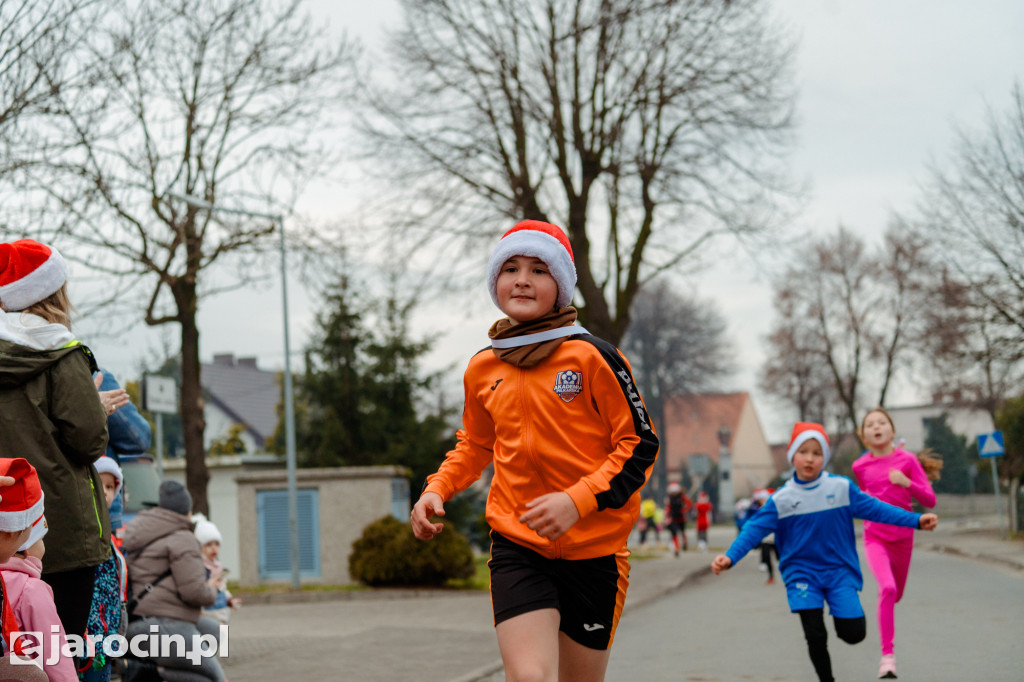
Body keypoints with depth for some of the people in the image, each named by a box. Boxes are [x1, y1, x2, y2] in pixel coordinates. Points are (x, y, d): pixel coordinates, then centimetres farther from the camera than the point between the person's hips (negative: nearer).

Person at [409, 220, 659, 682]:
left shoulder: (591, 358, -8)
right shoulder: (482, 370, 6)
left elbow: (641, 446, -7)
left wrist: (577, 500, -20)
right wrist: (436, 490, 6)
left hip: (593, 551, -2)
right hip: (517, 546, 2)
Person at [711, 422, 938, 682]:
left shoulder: (842, 487, -3)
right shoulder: (781, 499, -4)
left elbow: (874, 508, -2)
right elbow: (755, 529, -8)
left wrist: (915, 520, -9)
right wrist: (730, 556, -22)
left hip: (840, 570, 1)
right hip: (801, 572, 0)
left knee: (853, 633, -10)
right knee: (815, 636, -9)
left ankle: (841, 616, 26)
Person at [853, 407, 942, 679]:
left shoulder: (907, 460, -7)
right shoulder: (860, 466, -2)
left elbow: (929, 500, -10)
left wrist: (907, 483, -23)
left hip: (902, 537, 1)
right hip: (874, 537, -1)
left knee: (896, 594, 17)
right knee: (887, 588, -25)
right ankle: (887, 656, -22)